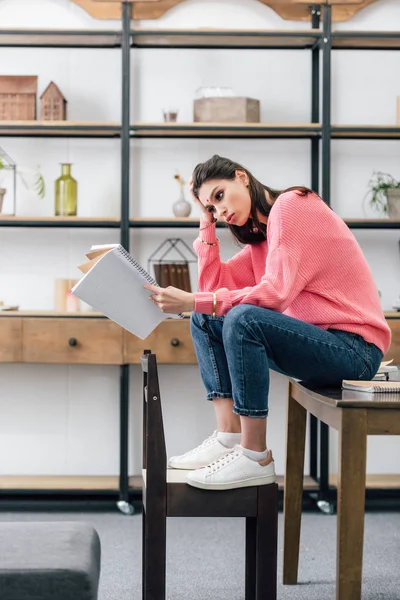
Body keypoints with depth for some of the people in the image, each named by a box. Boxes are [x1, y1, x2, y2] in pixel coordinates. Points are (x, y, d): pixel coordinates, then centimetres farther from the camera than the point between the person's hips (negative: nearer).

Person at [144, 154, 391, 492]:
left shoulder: (292, 205, -10)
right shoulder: (260, 237, 18)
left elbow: (274, 295, -21)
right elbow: (215, 285, 10)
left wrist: (192, 302, -21)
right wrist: (206, 221, 9)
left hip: (355, 347, -10)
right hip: (315, 342, 10)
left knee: (243, 318, -31)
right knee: (205, 320, 7)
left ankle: (256, 458, -22)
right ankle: (229, 438, -5)